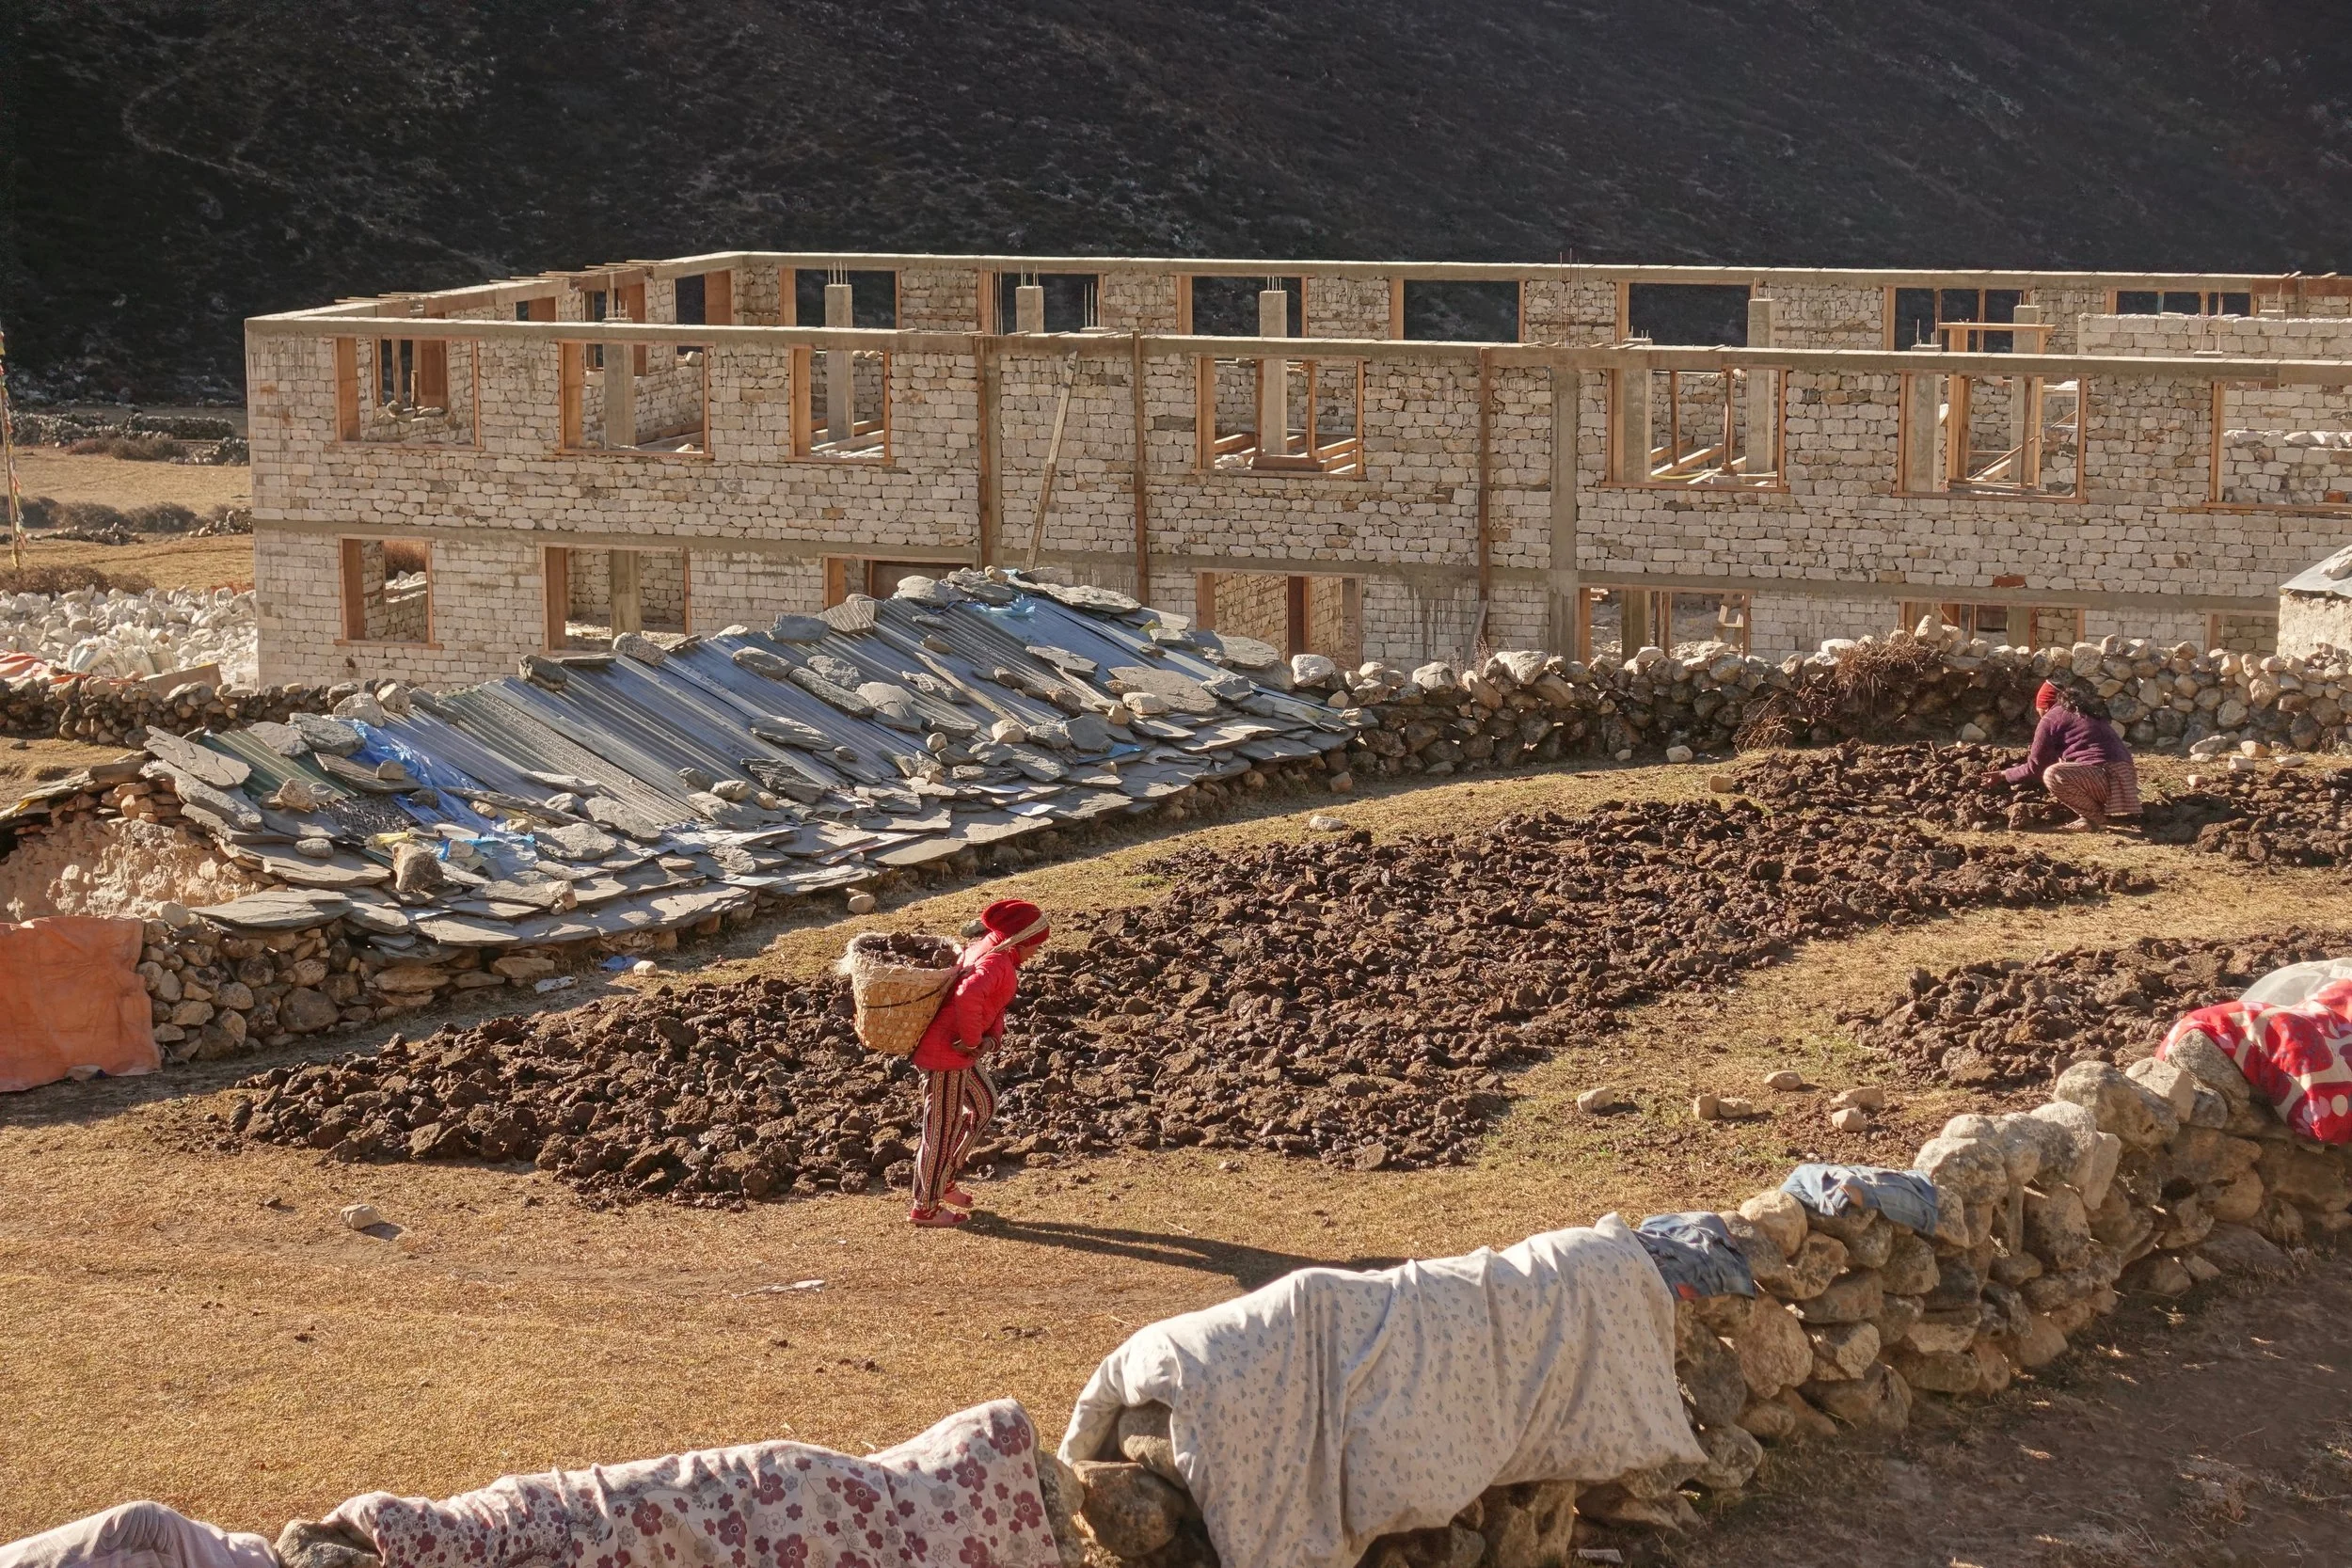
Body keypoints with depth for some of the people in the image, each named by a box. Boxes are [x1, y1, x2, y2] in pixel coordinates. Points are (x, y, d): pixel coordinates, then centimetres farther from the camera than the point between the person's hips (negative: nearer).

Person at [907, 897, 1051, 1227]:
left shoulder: (988, 950, 10)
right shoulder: (996, 962, -22)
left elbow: (993, 1005, 19)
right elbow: (968, 996, -42)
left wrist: (991, 1038, 0)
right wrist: (971, 1042, -26)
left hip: (958, 1050, 10)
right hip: (946, 1052, -10)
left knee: (983, 1104, 24)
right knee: (944, 1128, 3)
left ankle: (944, 1180, 33)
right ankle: (925, 1207, 17)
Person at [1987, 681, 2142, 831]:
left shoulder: (2050, 719, 1)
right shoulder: (2085, 714, 26)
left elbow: (2035, 767, 5)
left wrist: (2005, 775, 20)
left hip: (2107, 777, -9)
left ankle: (2095, 817, -8)